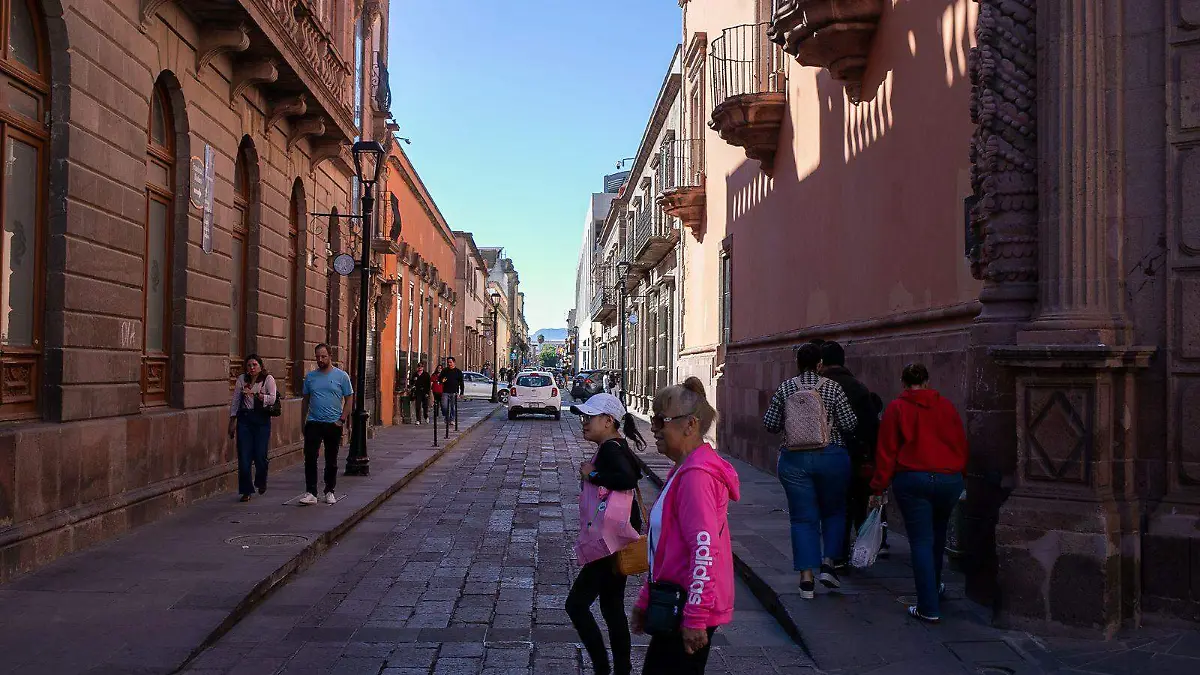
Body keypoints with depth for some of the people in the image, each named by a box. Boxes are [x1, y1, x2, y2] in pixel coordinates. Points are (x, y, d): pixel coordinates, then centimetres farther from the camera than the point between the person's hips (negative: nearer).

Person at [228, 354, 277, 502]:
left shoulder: (268, 379, 1)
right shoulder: (242, 379, 10)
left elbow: (272, 398, -11)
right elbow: (235, 400, 12)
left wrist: (254, 395, -22)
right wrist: (232, 420, 8)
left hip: (262, 419, -2)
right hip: (244, 418, 2)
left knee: (260, 455, -3)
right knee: (244, 456, -2)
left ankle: (261, 482, 27)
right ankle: (246, 491, 7)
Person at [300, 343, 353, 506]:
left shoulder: (341, 376, -1)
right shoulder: (310, 376, 7)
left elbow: (349, 398, 0)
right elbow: (306, 399, 14)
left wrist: (342, 420, -8)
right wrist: (304, 420, 9)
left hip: (333, 424, -2)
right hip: (313, 423, 2)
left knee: (331, 460, 8)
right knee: (310, 459, -7)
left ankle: (329, 492, 19)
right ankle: (310, 492, -4)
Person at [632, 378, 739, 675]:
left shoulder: (696, 475, -21)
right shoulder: (684, 470, 13)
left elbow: (705, 549, -26)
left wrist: (695, 618, -24)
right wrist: (646, 600, 22)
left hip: (689, 609, -10)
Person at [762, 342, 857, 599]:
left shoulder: (785, 388, 0)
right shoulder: (832, 387, -5)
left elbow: (770, 424, 3)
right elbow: (849, 424, -6)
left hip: (794, 459, 1)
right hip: (831, 457, -1)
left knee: (803, 518, 6)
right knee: (834, 512, 19)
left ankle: (806, 578, 3)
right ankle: (828, 562, 8)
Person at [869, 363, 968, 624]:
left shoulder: (896, 408, -1)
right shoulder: (946, 405, 7)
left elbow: (886, 451, -3)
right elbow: (961, 443, 11)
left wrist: (878, 488, 1)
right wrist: (959, 474, 23)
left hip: (912, 481, -3)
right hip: (949, 480, 3)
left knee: (921, 542, 0)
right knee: (937, 536, 23)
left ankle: (929, 609, 0)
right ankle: (934, 587, 40)